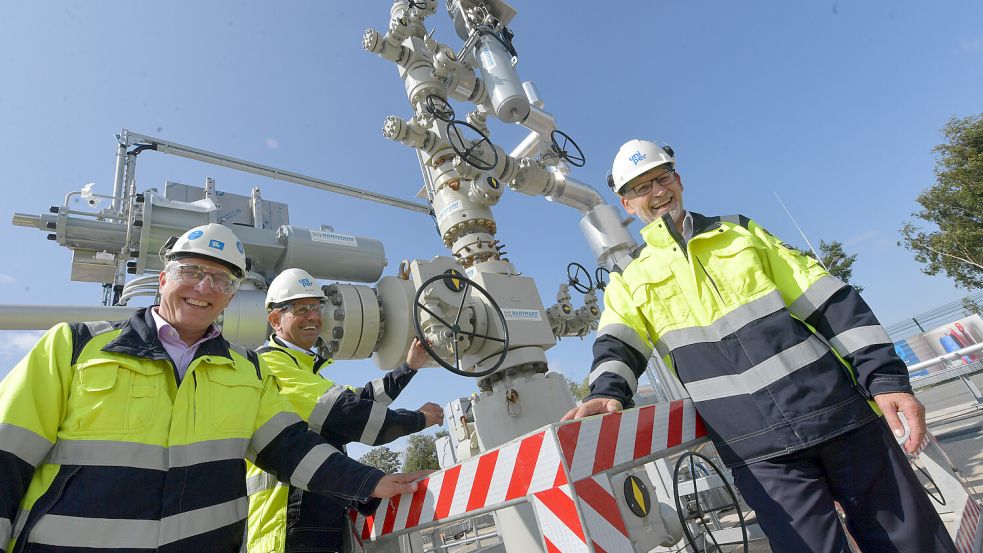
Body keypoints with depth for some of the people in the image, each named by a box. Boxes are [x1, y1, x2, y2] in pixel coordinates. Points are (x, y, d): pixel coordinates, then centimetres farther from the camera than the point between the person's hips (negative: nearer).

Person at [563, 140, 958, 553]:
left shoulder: (741, 233, 12)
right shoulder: (629, 282, 7)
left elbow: (827, 301, 9)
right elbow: (618, 347, -8)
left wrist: (886, 377, 0)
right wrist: (608, 392, -29)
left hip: (841, 415, 3)